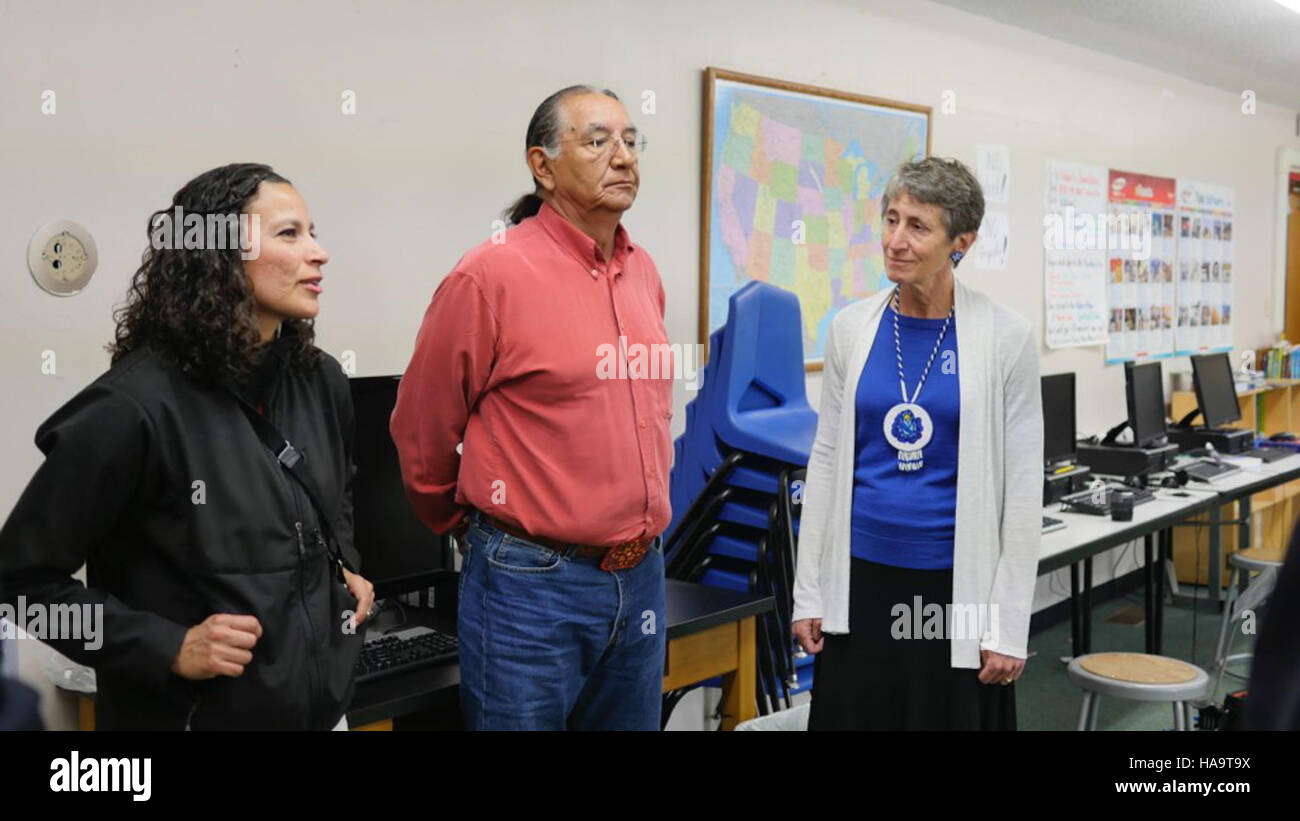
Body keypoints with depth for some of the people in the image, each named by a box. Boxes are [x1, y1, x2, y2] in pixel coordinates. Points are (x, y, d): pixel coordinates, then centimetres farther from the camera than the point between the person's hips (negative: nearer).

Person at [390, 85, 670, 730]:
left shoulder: (643, 272, 7)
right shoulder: (491, 275, -12)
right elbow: (420, 435, -4)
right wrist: (472, 531, 10)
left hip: (641, 579, 6)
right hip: (532, 584, -6)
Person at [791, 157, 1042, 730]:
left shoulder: (1006, 337, -7)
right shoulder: (851, 328, 1)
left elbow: (1023, 486, -6)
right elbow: (826, 460, 5)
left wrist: (1010, 623, -7)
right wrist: (808, 591, 4)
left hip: (956, 582, -2)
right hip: (859, 577, 3)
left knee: (952, 715, 9)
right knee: (851, 715, 11)